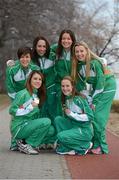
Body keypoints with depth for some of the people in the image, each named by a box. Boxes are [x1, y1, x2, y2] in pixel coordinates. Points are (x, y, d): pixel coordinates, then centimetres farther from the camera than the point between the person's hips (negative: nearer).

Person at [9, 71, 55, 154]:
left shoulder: (37, 95, 13)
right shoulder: (23, 93, -11)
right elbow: (12, 110, -15)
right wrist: (30, 107, -20)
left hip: (28, 126, 8)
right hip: (18, 128, -8)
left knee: (51, 130, -10)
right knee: (46, 121, -22)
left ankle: (24, 141, 1)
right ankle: (25, 145, -13)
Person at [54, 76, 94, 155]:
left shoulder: (79, 99, -15)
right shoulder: (65, 99, 7)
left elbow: (90, 116, -17)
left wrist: (72, 114, -19)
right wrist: (66, 114, -6)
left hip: (85, 131, -7)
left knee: (61, 136, -24)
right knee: (58, 119, -10)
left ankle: (86, 145, -4)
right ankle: (65, 146, -6)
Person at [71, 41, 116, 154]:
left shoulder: (95, 63, -22)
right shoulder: (78, 65, -1)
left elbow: (101, 83, -23)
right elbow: (81, 84, 3)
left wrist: (94, 101, -20)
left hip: (106, 88, -7)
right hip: (94, 89, 7)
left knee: (97, 117, -14)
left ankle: (101, 147, -7)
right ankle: (93, 143, 7)